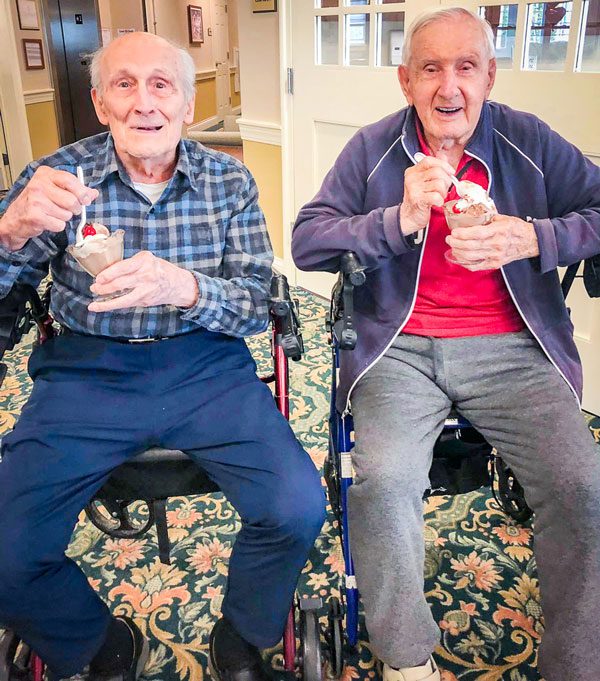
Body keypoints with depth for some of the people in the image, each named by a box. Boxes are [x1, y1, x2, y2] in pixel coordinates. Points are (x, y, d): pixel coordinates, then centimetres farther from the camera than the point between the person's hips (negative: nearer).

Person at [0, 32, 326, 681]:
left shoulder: (229, 180, 2)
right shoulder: (61, 177, 0)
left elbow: (255, 307, -3)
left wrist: (186, 287, -25)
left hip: (207, 367, 1)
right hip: (87, 372, 0)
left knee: (298, 509, -19)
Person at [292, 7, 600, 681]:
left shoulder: (528, 141, 9)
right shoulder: (373, 148, 6)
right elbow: (306, 242, -1)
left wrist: (531, 239, -12)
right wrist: (400, 218, -15)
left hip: (510, 348, 2)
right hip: (400, 348, -1)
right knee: (383, 481, -25)